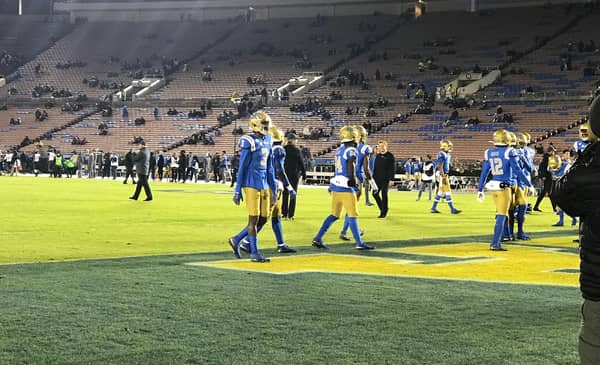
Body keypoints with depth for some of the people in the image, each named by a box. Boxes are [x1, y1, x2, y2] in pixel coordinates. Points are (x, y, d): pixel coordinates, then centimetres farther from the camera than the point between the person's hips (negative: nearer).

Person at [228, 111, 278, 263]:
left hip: (264, 185, 8)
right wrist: (237, 191, -11)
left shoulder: (266, 141, 12)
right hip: (251, 184, -8)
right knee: (254, 219, -2)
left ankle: (236, 240, 24)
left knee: (263, 219, 9)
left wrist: (273, 190, 16)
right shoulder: (249, 142, -12)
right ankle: (254, 253, 7)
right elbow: (242, 168, -11)